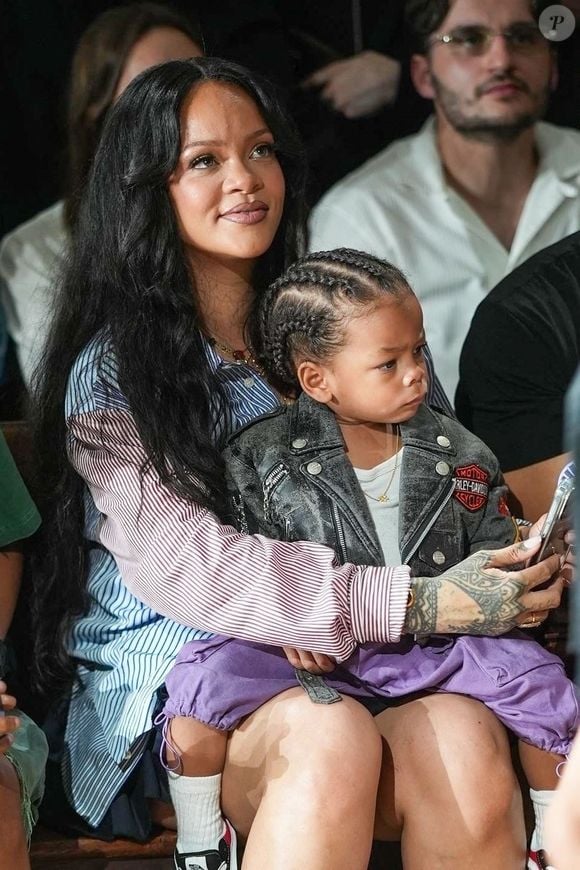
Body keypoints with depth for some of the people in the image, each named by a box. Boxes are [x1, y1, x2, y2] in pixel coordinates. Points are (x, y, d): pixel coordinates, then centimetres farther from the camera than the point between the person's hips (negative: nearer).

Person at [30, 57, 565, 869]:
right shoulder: (113, 370, 0)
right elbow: (184, 566, -13)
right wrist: (417, 605, -21)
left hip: (323, 674, 4)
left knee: (463, 734, -31)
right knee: (331, 737, -37)